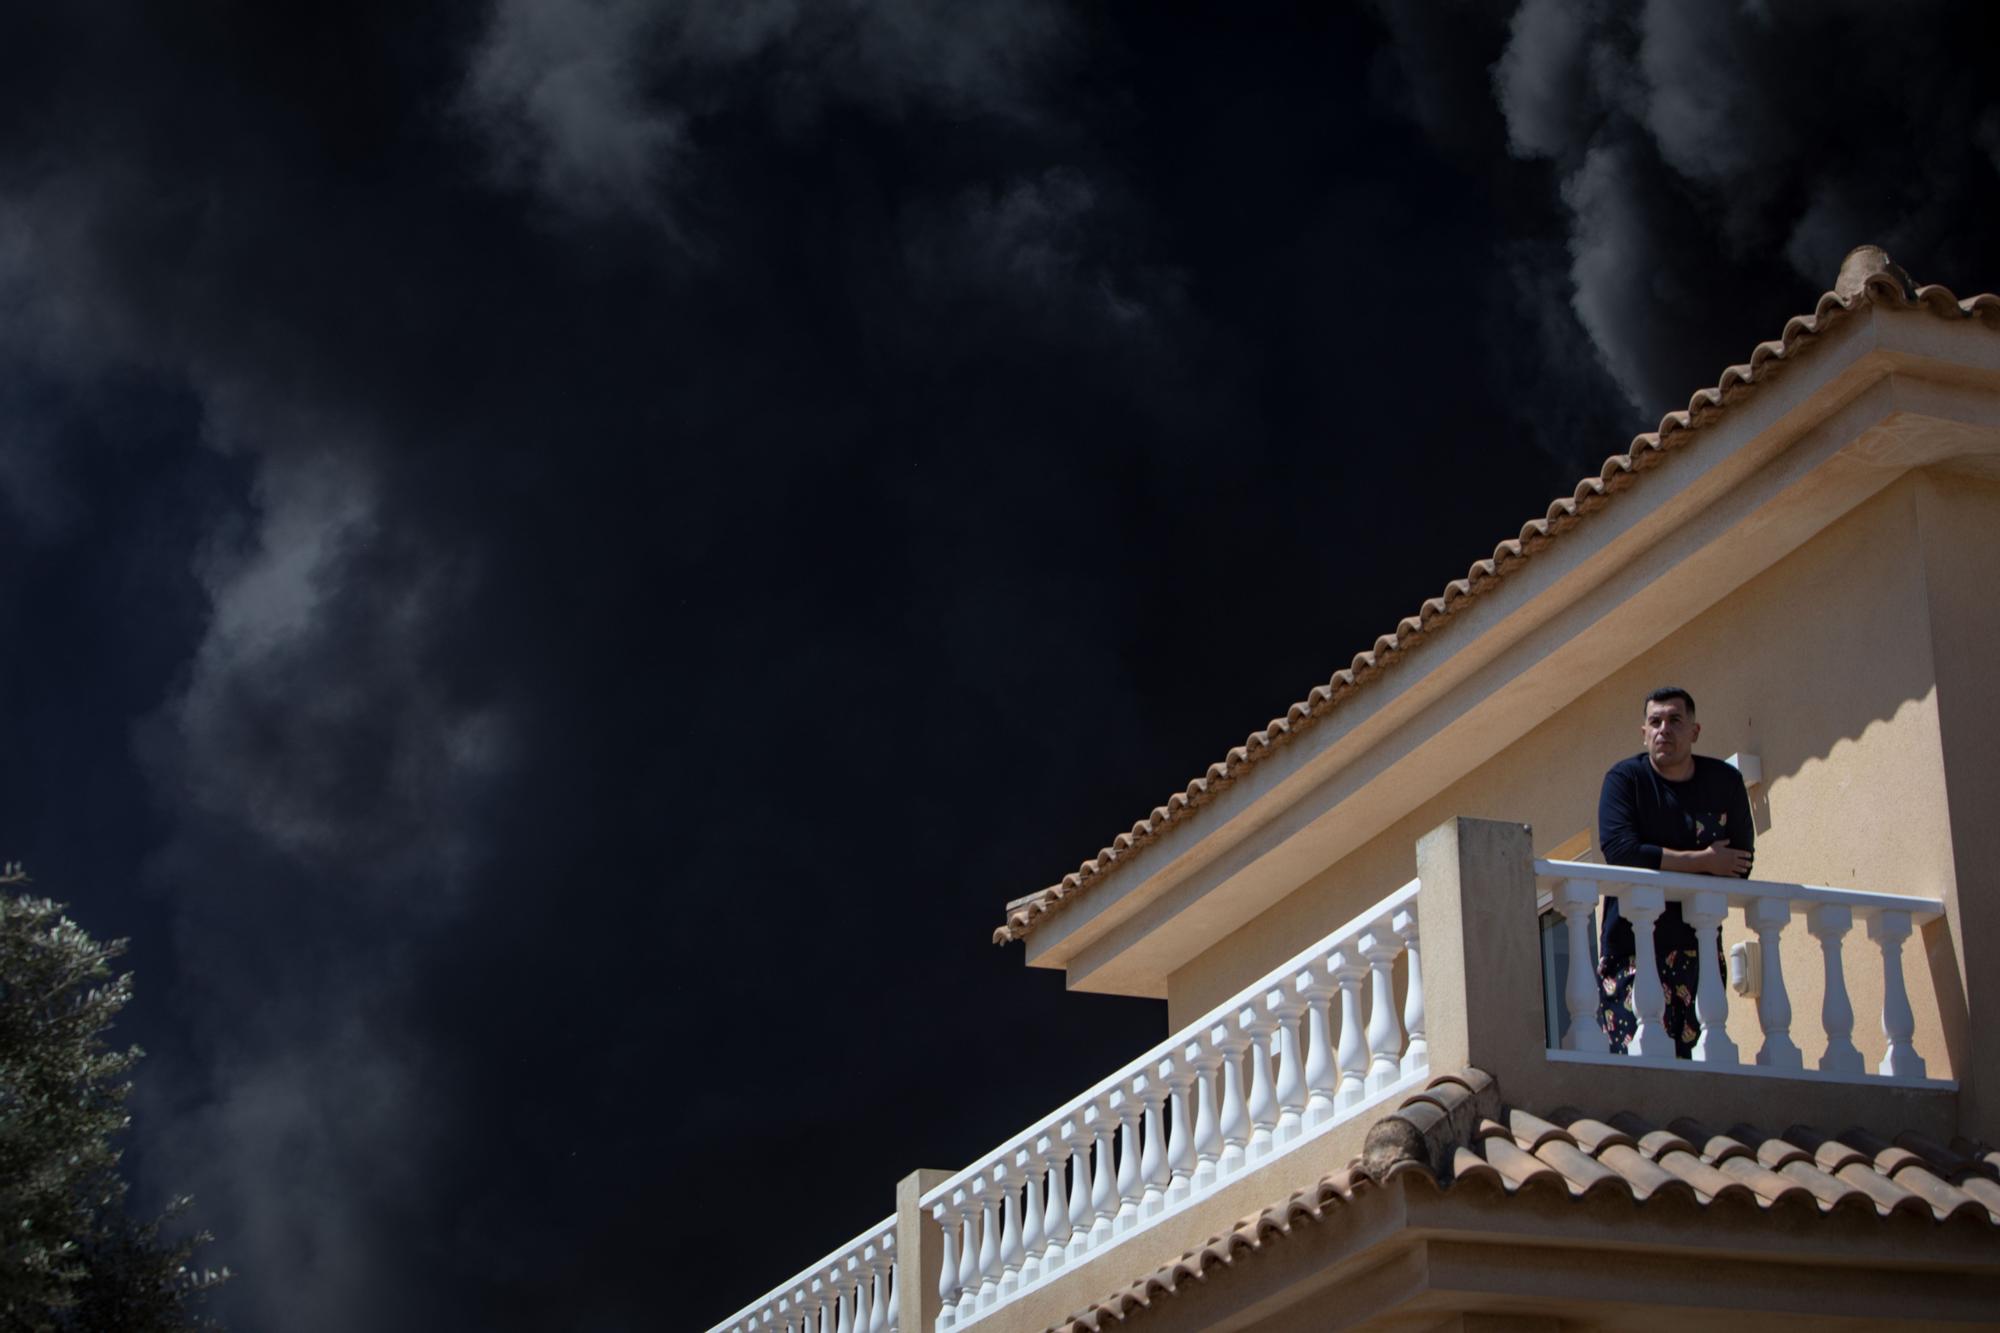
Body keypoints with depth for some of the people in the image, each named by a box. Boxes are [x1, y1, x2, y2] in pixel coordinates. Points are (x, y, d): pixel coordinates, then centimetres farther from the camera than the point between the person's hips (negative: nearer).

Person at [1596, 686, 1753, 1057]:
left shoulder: (1725, 781, 8)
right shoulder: (1626, 778, -2)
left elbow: (1741, 865, 6)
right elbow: (1620, 851, -17)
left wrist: (1665, 864, -4)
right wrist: (1704, 862, -9)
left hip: (1699, 940, 3)